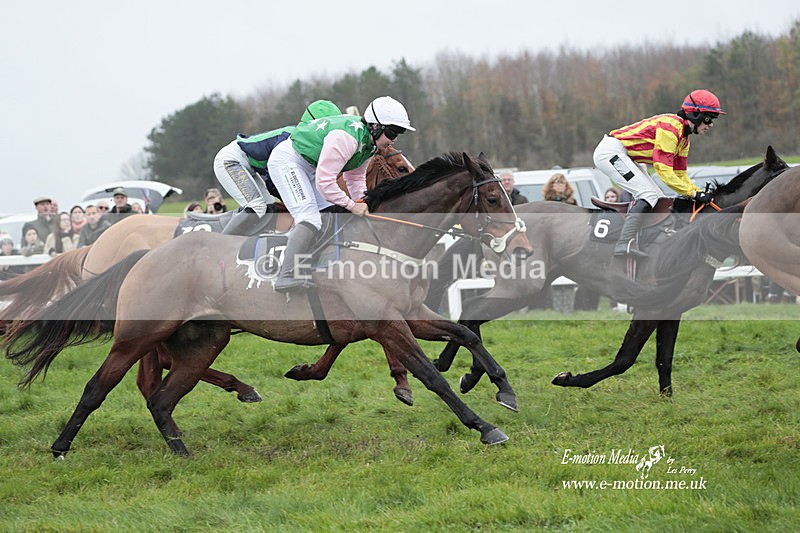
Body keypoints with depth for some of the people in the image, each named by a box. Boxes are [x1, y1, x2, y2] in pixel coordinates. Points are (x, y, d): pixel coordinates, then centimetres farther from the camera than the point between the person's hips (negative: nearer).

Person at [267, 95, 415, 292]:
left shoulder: (370, 143, 0)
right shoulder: (346, 138, -31)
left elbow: (355, 177, 13)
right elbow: (324, 182, -31)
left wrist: (363, 203, -3)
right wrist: (352, 205, -23)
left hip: (309, 167, 11)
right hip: (286, 160, -11)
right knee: (310, 218, -24)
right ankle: (286, 276, -34)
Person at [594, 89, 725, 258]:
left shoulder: (684, 137, 11)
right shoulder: (670, 126, -21)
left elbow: (680, 174, 14)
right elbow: (663, 171, -24)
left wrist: (699, 193, -1)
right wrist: (694, 193, -21)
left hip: (625, 158, 11)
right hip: (611, 151, -11)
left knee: (658, 200, 8)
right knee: (649, 194, -21)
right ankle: (625, 244, -30)